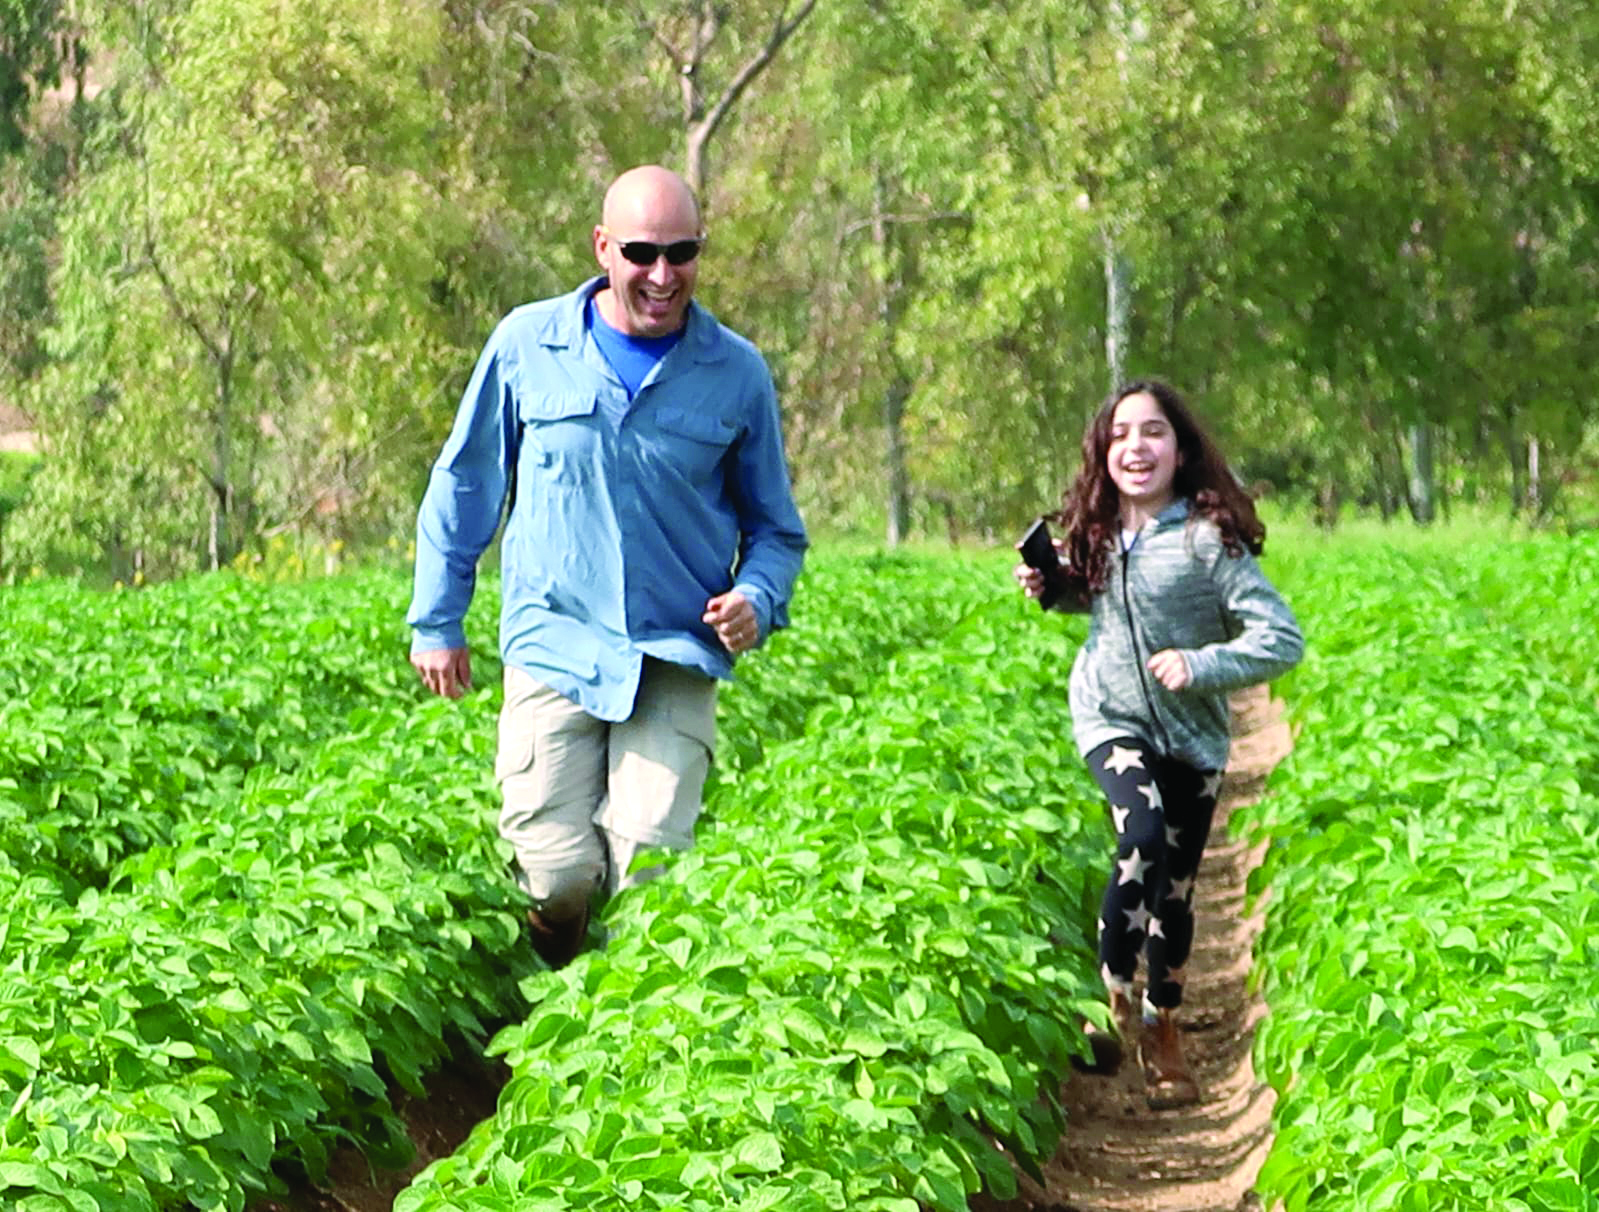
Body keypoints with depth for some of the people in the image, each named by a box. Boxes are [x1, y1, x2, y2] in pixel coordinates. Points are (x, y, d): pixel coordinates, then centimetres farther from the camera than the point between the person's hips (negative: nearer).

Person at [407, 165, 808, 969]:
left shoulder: (736, 373, 4)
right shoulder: (528, 345, 3)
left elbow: (775, 525, 14)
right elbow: (464, 487, 14)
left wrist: (756, 600, -7)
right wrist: (435, 622, 14)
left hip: (674, 666, 0)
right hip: (553, 652, 0)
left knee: (648, 873, -12)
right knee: (558, 883, -7)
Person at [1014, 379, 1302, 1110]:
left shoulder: (1208, 539, -17)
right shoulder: (1098, 531, -1)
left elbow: (1282, 639, -19)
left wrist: (1201, 666, -29)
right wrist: (1047, 587, 3)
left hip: (1191, 732, -1)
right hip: (1111, 718, 1)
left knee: (1174, 891, 7)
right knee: (1143, 836, -26)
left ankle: (1162, 1031, 28)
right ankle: (1114, 999, -12)